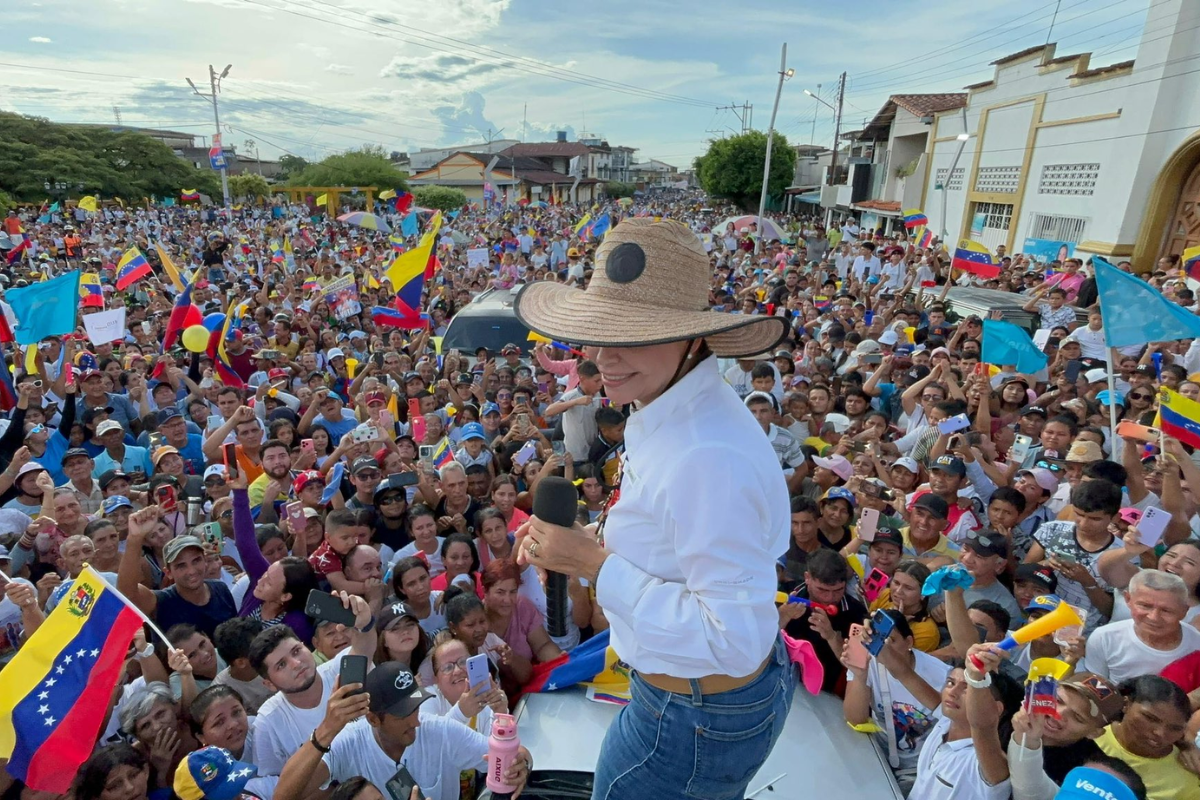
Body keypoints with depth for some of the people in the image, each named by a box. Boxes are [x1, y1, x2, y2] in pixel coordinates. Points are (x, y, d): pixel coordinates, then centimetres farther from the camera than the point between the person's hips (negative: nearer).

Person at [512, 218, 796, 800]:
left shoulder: (710, 459, -35)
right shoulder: (666, 412, -5)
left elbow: (734, 640, -30)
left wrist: (596, 565, -28)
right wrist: (588, 546, -6)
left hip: (696, 718, -8)